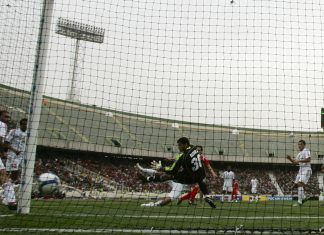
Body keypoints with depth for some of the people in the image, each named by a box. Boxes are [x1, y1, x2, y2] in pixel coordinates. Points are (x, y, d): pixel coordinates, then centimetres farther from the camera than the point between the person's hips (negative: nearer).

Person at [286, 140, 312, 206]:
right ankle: (304, 197, 22)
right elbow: (295, 162, 22)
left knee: (300, 184, -22)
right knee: (295, 185, 9)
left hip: (306, 170, -10)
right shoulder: (300, 153, 20)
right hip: (301, 170, 10)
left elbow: (308, 159, -23)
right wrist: (290, 158, 4)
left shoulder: (306, 151, -7)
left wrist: (299, 161, -28)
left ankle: (299, 202, -25)